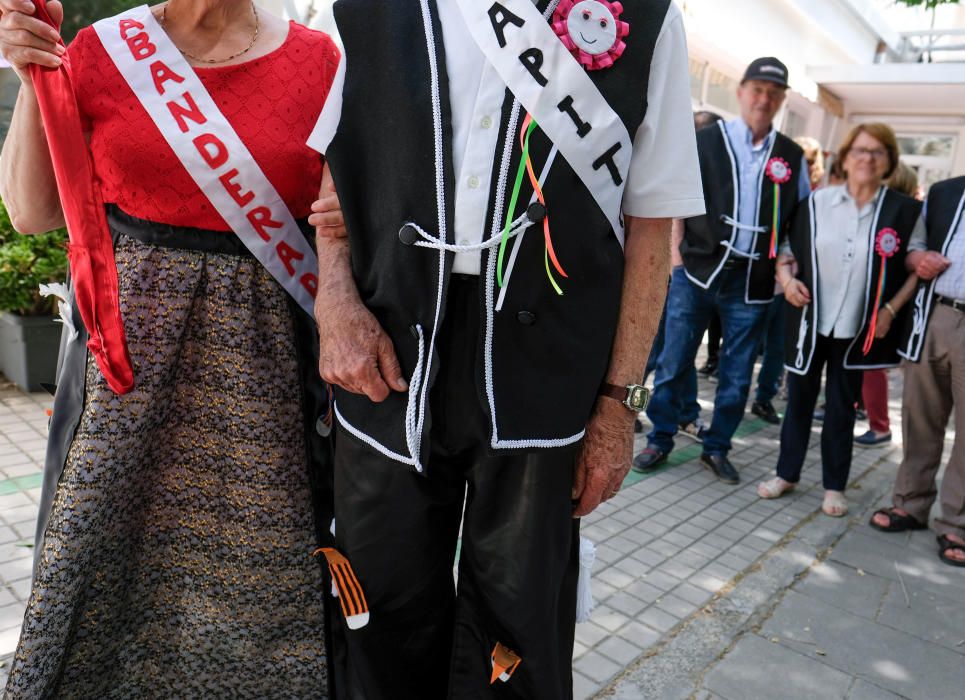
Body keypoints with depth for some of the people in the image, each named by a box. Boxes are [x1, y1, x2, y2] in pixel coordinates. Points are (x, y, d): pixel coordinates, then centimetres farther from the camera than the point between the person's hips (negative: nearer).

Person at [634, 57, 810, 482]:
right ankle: (660, 440, 20)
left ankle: (716, 448, 25)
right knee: (673, 363, 4)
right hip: (698, 271, -2)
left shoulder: (792, 156, 9)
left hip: (752, 281, 2)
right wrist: (676, 248, -6)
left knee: (737, 375, 8)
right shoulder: (705, 141, 1)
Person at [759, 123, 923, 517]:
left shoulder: (904, 211, -4)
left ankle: (834, 486, 23)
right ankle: (787, 474, 24)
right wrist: (786, 278, -10)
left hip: (857, 329, -1)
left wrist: (891, 310, -9)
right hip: (809, 322, 1)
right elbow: (787, 247, 7)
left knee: (841, 408, 10)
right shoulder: (817, 202, -1)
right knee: (799, 400, 10)